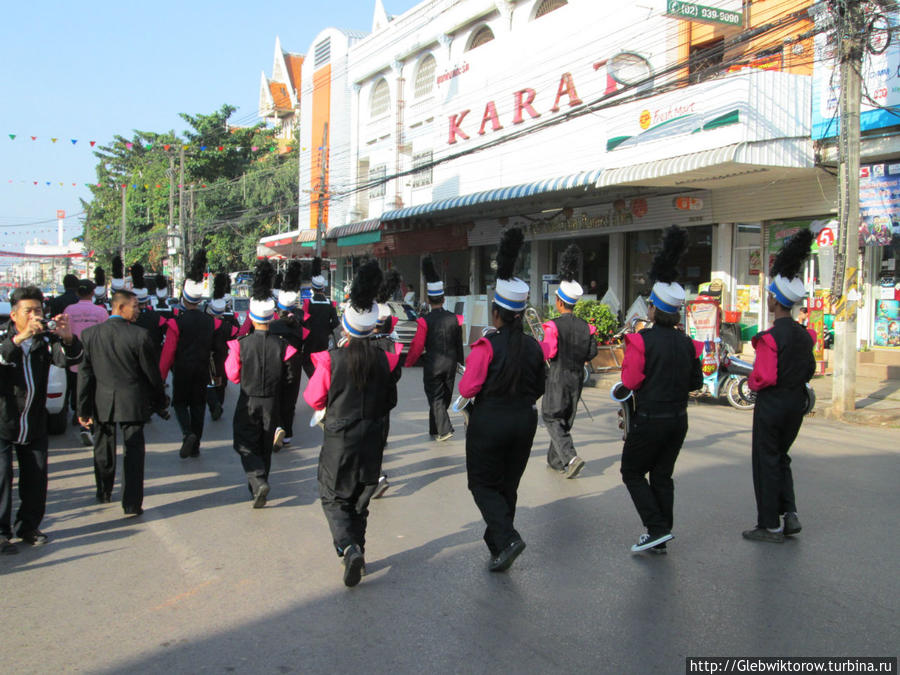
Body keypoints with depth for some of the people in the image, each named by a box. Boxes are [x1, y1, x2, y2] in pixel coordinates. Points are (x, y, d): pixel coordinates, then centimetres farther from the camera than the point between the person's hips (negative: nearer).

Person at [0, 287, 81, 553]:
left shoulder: (46, 338, 0)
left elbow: (68, 359, -17)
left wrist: (68, 338, -37)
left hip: (35, 424, 3)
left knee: (36, 477, 8)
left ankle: (27, 527, 23)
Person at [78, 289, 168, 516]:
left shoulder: (90, 334, -3)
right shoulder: (140, 335, -15)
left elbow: (85, 374, 1)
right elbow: (152, 373, -7)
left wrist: (83, 408, 7)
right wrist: (160, 403, 6)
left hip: (102, 402, 4)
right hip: (132, 402, -3)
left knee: (103, 449, 20)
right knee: (133, 452, 3)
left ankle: (104, 493, 37)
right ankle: (132, 503, 3)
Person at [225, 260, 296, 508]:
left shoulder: (241, 344, -15)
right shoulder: (282, 345, -11)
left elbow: (233, 375, -4)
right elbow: (289, 377, -3)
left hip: (248, 402, -2)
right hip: (272, 403, 2)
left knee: (246, 444, 8)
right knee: (265, 445, 17)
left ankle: (258, 482, -13)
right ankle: (259, 484, 27)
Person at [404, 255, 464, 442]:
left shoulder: (424, 321, -13)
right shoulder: (454, 318, -1)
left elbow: (417, 346, -10)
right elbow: (459, 343, 8)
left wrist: (408, 363, 4)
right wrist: (460, 362, 21)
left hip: (432, 365, -4)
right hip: (450, 364, 4)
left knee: (435, 398, 3)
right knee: (445, 397, 15)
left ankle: (444, 430, -9)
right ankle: (434, 429, 26)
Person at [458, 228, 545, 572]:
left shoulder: (487, 346, -17)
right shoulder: (533, 346, -1)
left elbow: (468, 389, -17)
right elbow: (540, 388, 9)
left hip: (488, 422, -5)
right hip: (524, 420, 5)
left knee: (483, 484, 10)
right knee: (508, 485, 17)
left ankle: (506, 537, -10)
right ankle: (498, 551, 24)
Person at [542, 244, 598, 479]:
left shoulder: (554, 325, -14)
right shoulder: (585, 326, 3)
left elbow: (548, 352, -21)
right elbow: (592, 352, 3)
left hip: (558, 377, -6)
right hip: (577, 377, 6)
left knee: (552, 418, 3)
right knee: (566, 419, 16)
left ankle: (570, 458, -16)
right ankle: (556, 460, 25)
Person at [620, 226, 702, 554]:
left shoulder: (642, 340, -15)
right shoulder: (687, 344, 2)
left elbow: (630, 381, -15)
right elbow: (696, 382, 10)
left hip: (649, 419, -6)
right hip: (678, 419, 6)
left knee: (632, 473, 9)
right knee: (663, 476, 14)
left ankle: (657, 528, 0)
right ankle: (660, 539, 19)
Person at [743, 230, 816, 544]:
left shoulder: (770, 337, -20)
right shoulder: (805, 334, 3)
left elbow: (764, 378, -21)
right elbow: (810, 370, 13)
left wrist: (752, 383, -1)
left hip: (771, 403, -7)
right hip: (796, 403, 7)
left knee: (766, 462, 4)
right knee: (781, 457, 22)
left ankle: (770, 526, 12)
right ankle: (790, 514, 15)